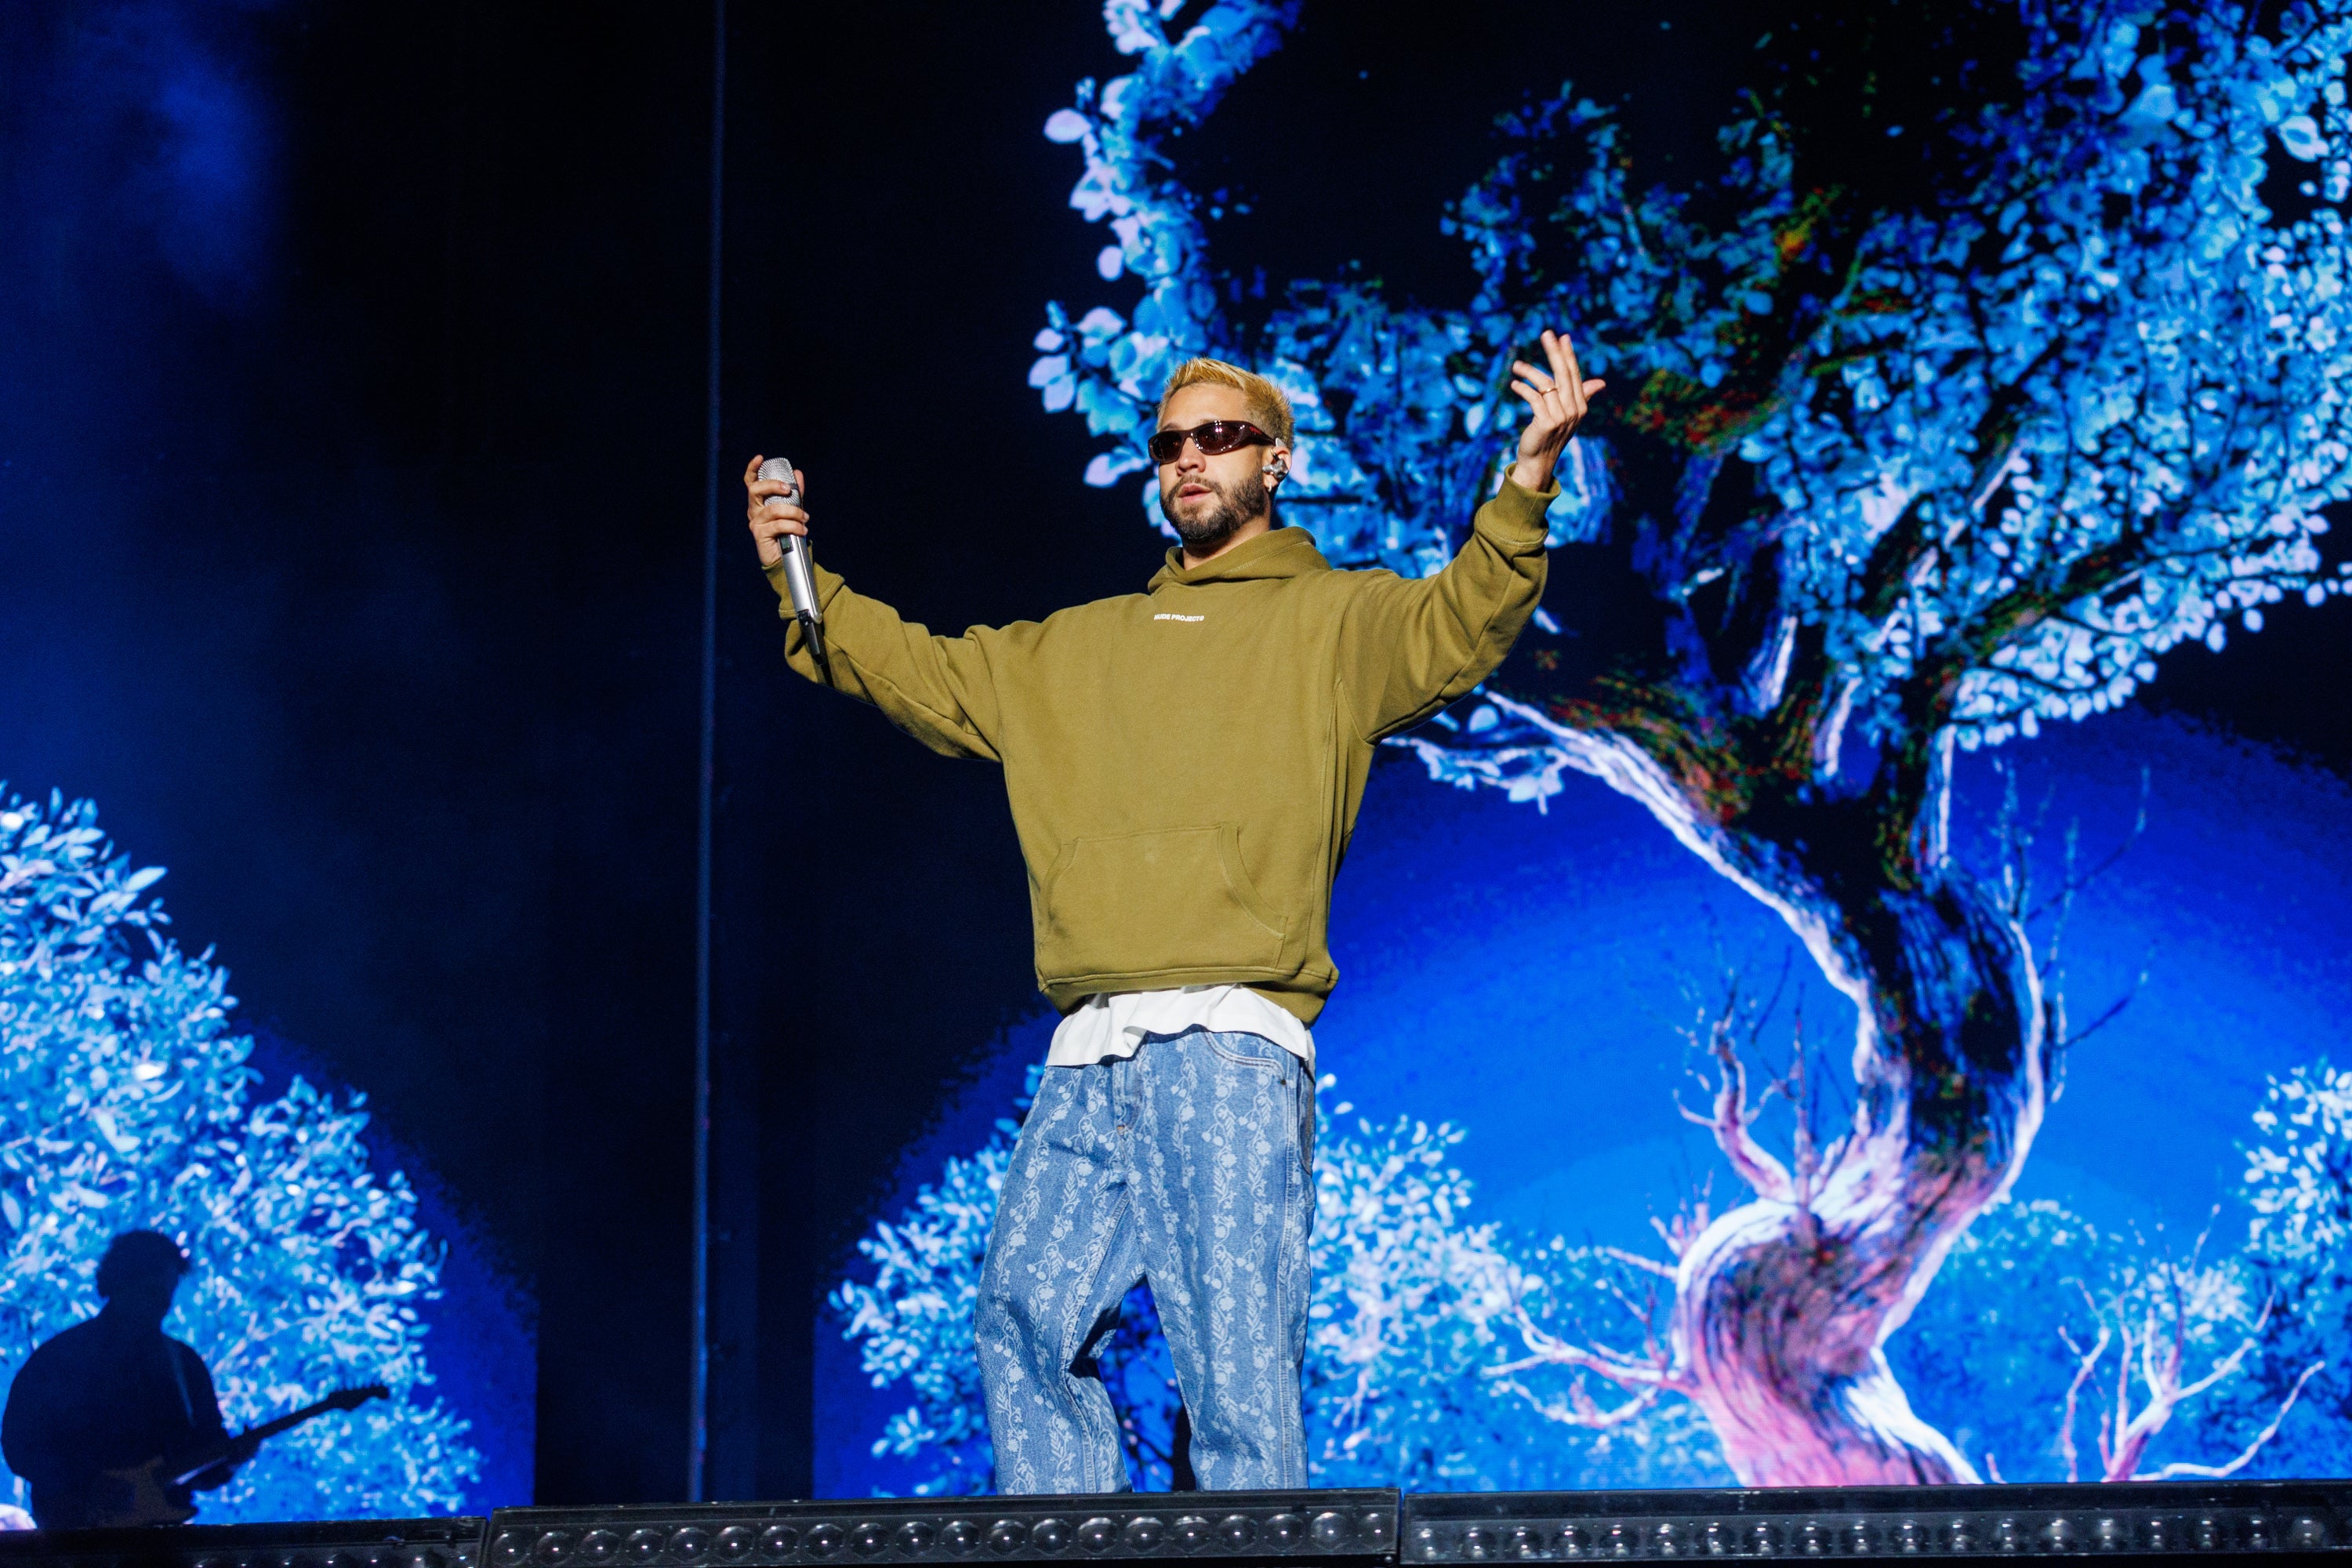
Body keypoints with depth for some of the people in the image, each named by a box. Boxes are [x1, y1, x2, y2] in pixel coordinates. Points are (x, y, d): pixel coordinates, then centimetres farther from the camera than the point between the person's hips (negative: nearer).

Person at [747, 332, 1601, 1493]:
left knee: (1237, 1360, -8)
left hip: (1232, 1049, -6)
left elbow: (1457, 626, -9)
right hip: (1088, 1056, 6)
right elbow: (923, 674, 32)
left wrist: (1525, 484, -24)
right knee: (1026, 1316, 4)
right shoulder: (1077, 647, 26)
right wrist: (797, 580, 23)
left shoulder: (1333, 618, 9)